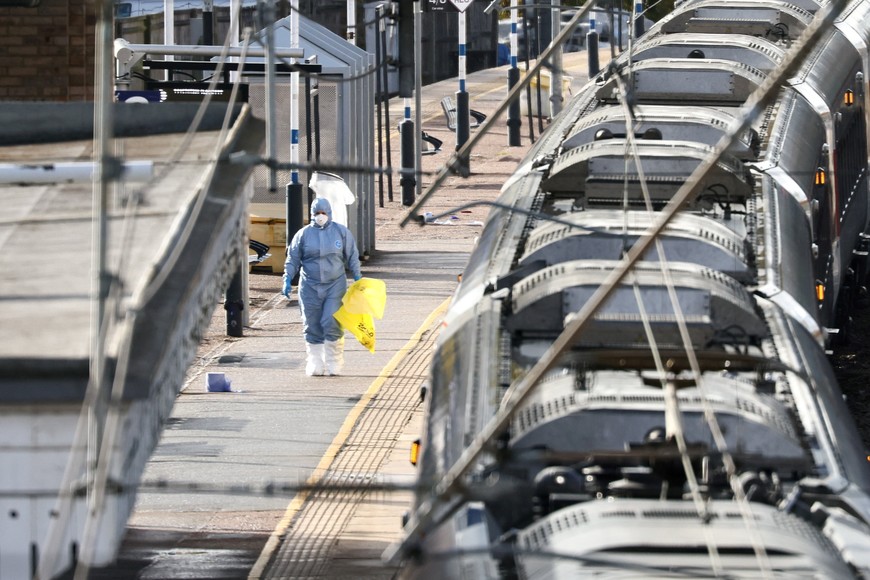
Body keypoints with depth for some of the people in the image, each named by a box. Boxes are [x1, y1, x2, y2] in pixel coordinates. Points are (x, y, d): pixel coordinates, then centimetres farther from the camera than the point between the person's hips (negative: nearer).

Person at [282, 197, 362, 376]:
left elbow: (352, 257, 12)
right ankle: (314, 365, 7)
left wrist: (357, 279, 7)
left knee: (332, 323, -12)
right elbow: (292, 259, 8)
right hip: (310, 286, 1)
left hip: (335, 285, -1)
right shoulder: (303, 234, 4)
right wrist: (287, 279, -3)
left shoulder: (341, 232, 6)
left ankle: (334, 363, -3)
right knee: (312, 327, 0)